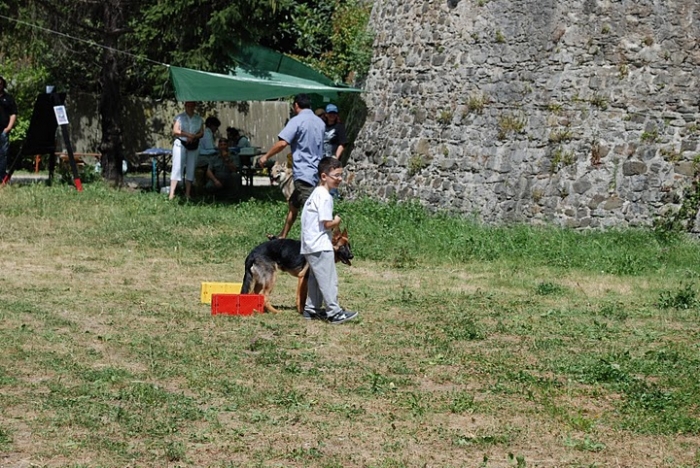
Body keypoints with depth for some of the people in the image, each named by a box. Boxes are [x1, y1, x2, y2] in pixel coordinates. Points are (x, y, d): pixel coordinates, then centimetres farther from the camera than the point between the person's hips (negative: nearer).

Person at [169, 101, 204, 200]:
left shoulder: (199, 119, 11)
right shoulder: (179, 117, 1)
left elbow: (202, 133, 6)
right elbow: (175, 131, -7)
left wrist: (193, 137, -14)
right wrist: (188, 134, -18)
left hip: (193, 146, 4)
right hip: (180, 144, -4)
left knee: (191, 169, 4)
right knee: (177, 167, -10)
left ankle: (188, 193, 9)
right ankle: (172, 193, -13)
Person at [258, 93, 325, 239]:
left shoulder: (297, 121, -10)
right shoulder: (320, 122, 13)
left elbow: (282, 143, -19)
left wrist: (266, 156, -7)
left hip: (303, 173, -8)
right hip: (316, 171, 8)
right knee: (293, 204, 21)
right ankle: (282, 237, 31)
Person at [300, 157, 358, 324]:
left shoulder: (316, 193, 16)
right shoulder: (325, 196, -16)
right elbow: (327, 223, -20)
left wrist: (333, 225, 10)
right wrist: (337, 221, -1)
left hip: (310, 245, 10)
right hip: (320, 245, -10)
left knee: (316, 278, 17)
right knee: (328, 279, -8)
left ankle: (311, 309, 22)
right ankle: (334, 313, -7)